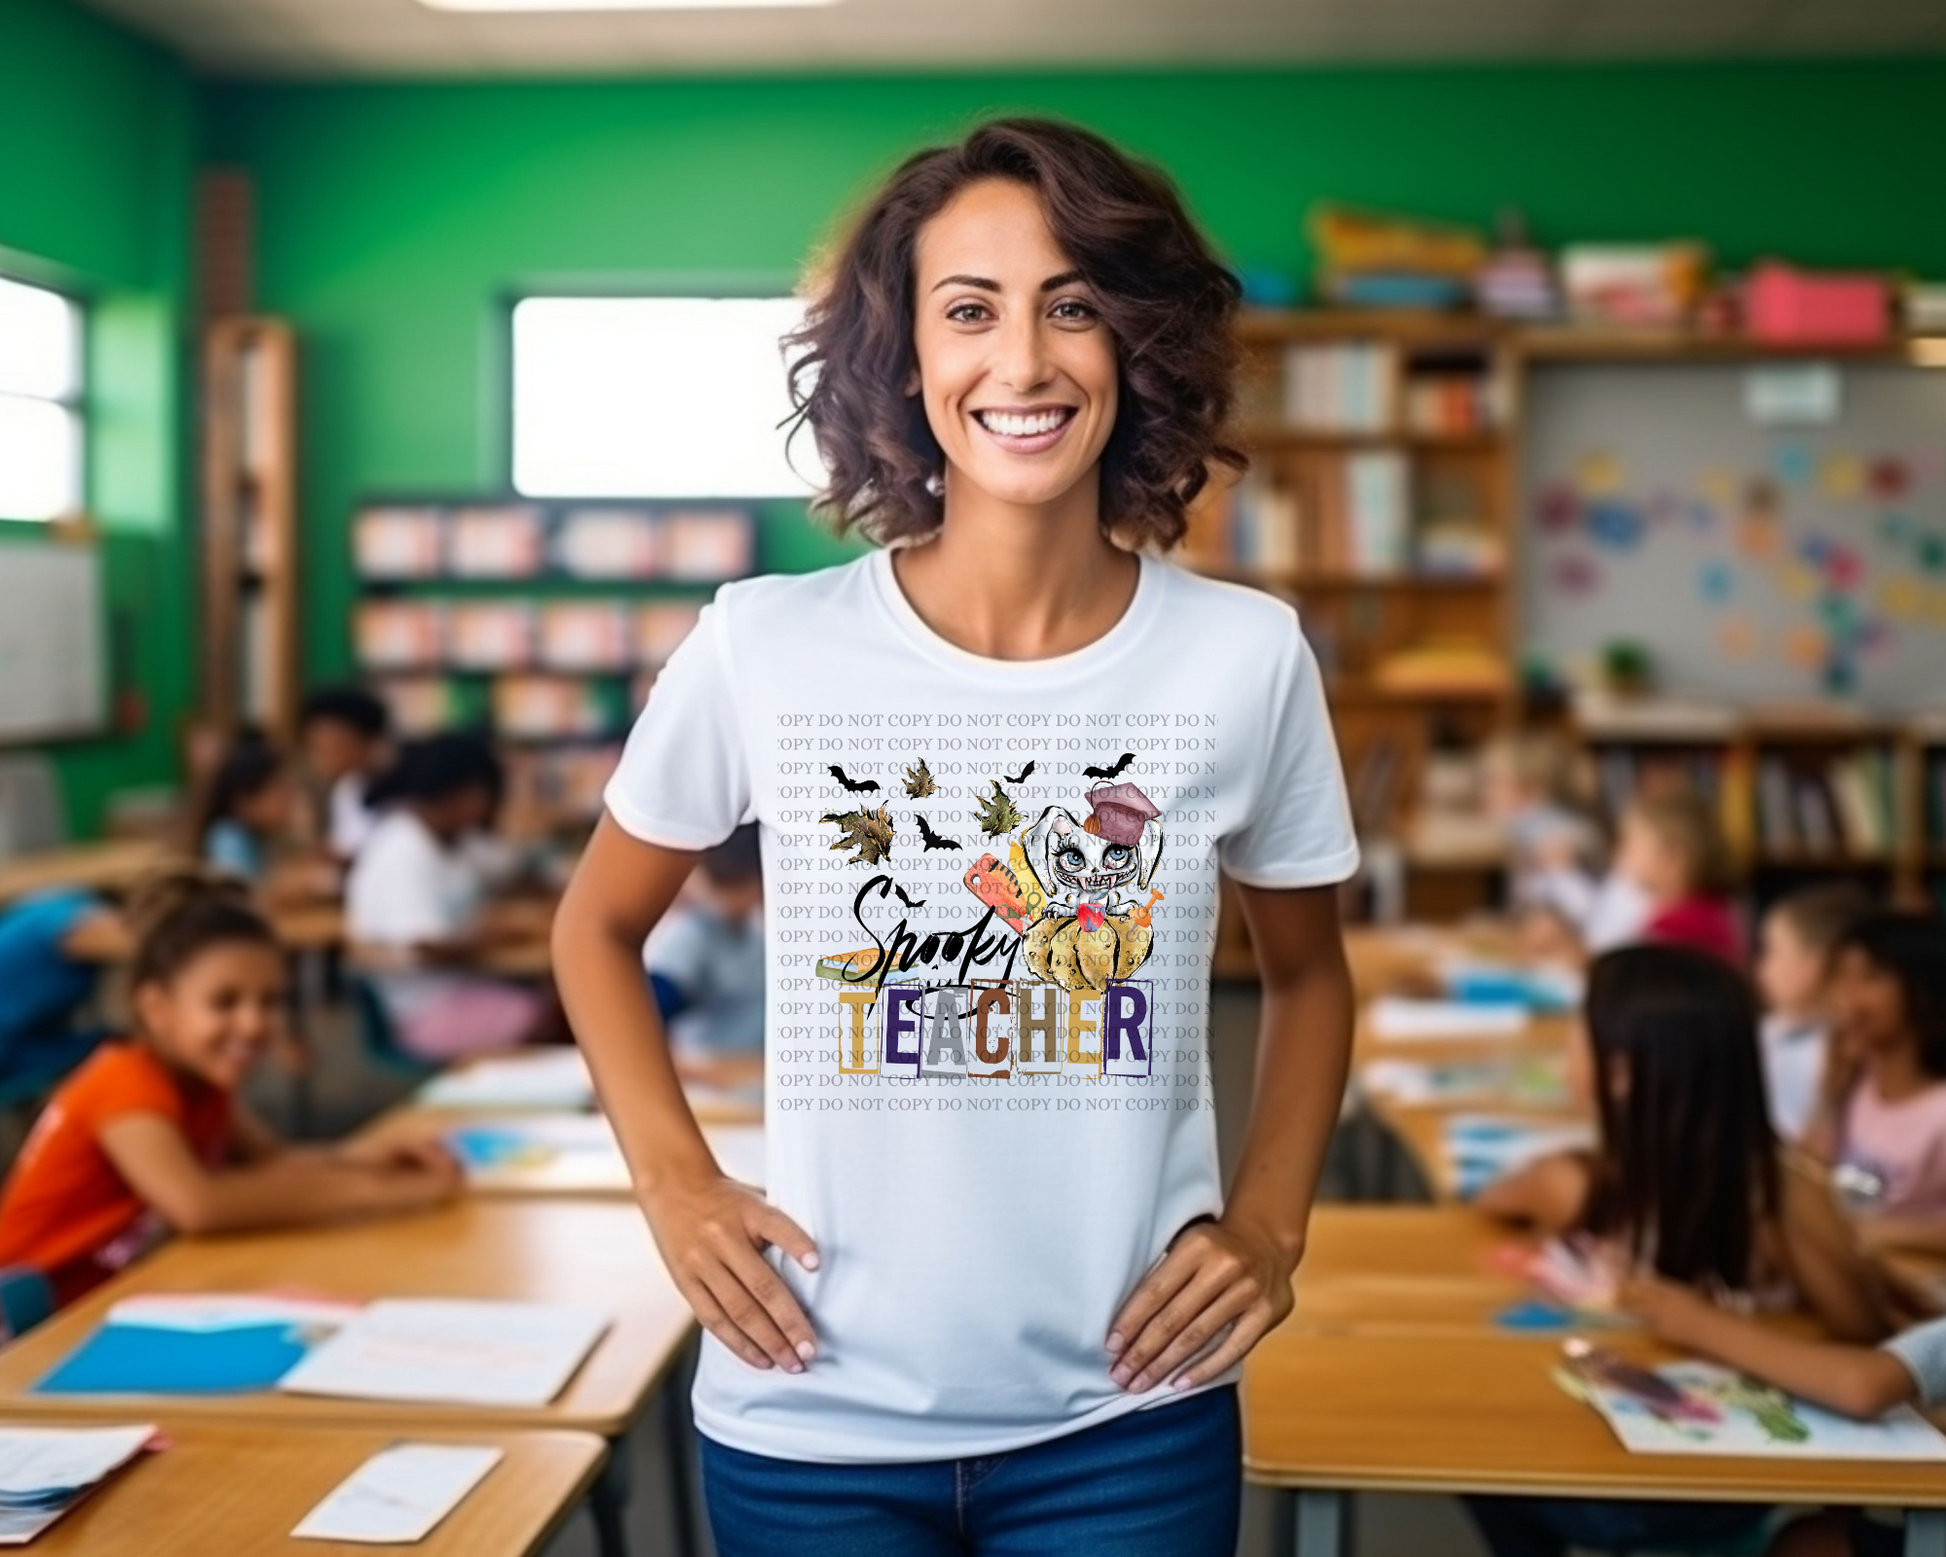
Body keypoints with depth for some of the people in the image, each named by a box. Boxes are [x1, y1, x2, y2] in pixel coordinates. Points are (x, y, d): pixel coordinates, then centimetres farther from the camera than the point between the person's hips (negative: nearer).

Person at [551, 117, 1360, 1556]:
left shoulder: (1248, 658, -7)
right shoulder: (761, 647, -10)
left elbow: (1309, 972, 10)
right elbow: (597, 929, 7)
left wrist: (1270, 1221, -3)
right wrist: (675, 1183, -5)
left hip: (1129, 1423, 1)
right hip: (812, 1428, 0)